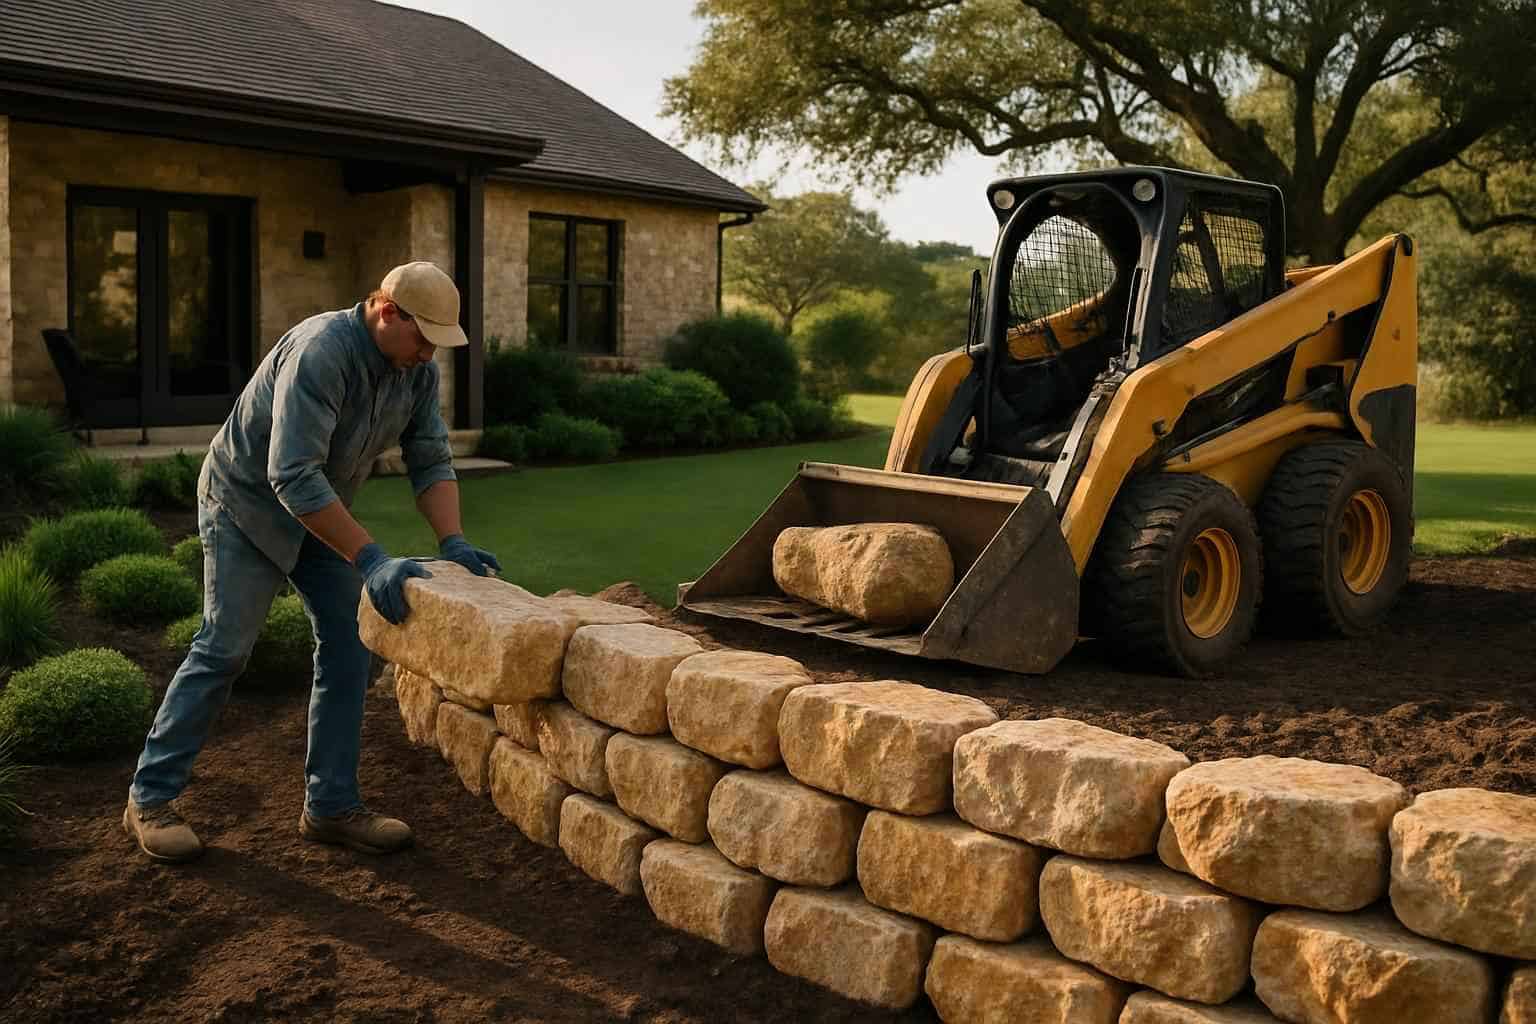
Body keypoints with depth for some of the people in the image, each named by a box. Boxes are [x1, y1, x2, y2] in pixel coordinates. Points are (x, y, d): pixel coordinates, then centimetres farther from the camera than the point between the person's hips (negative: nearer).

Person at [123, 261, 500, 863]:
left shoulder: (418, 370, -8)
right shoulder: (320, 353, -33)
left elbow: (430, 462, -5)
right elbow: (293, 477, -38)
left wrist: (452, 542, -20)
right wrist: (370, 558, -41)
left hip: (318, 512, 7)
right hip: (247, 503, -7)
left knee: (346, 649, 0)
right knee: (222, 650, -7)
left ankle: (331, 807, 7)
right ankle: (150, 799, 8)